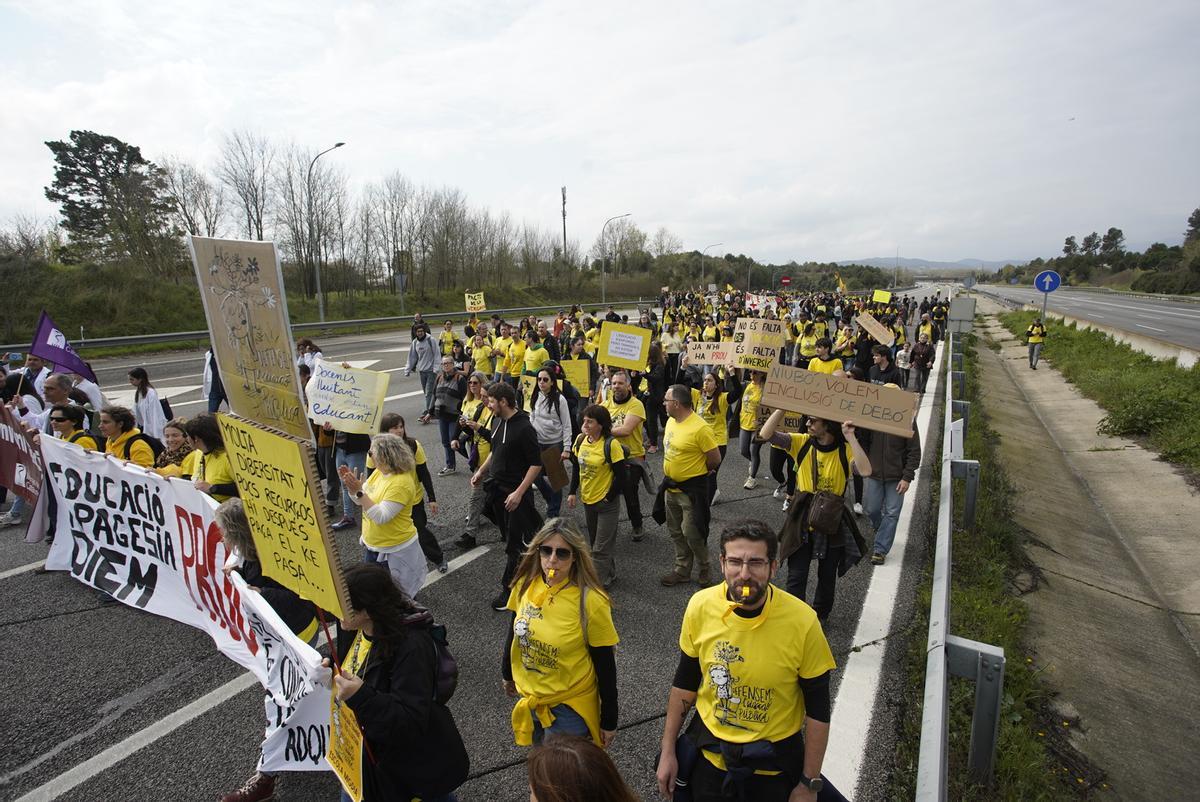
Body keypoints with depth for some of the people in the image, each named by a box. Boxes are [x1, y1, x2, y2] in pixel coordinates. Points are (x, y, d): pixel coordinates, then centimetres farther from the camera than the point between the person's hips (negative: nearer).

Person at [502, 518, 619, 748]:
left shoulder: (591, 601, -25)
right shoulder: (525, 584, -12)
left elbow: (606, 665, -16)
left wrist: (609, 721, -8)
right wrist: (508, 673, 17)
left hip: (569, 704, -5)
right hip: (528, 694, 5)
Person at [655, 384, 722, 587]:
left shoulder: (700, 428, -24)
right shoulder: (671, 422, 1)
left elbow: (715, 460, -16)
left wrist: (694, 472, -2)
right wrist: (668, 474, 12)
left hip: (691, 490, -8)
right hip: (671, 487, 8)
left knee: (692, 533, 1)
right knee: (675, 532, 17)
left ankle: (704, 570, 24)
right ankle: (682, 569, 33)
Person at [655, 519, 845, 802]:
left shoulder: (802, 622, -24)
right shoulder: (700, 606, -17)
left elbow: (817, 710, -11)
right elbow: (685, 681, -2)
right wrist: (668, 750, 2)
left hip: (775, 761, -2)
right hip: (708, 751, 2)